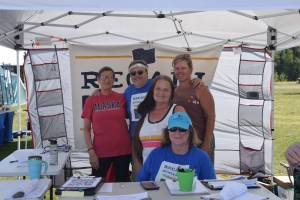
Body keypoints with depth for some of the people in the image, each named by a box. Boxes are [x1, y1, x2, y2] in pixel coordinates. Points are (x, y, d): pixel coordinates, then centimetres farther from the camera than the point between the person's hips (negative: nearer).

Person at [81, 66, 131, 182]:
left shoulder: (121, 98, 2)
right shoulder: (91, 101, 1)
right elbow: (86, 129, 0)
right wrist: (91, 151, -8)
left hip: (123, 150, 1)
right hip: (100, 152, -1)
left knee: (123, 183, 12)